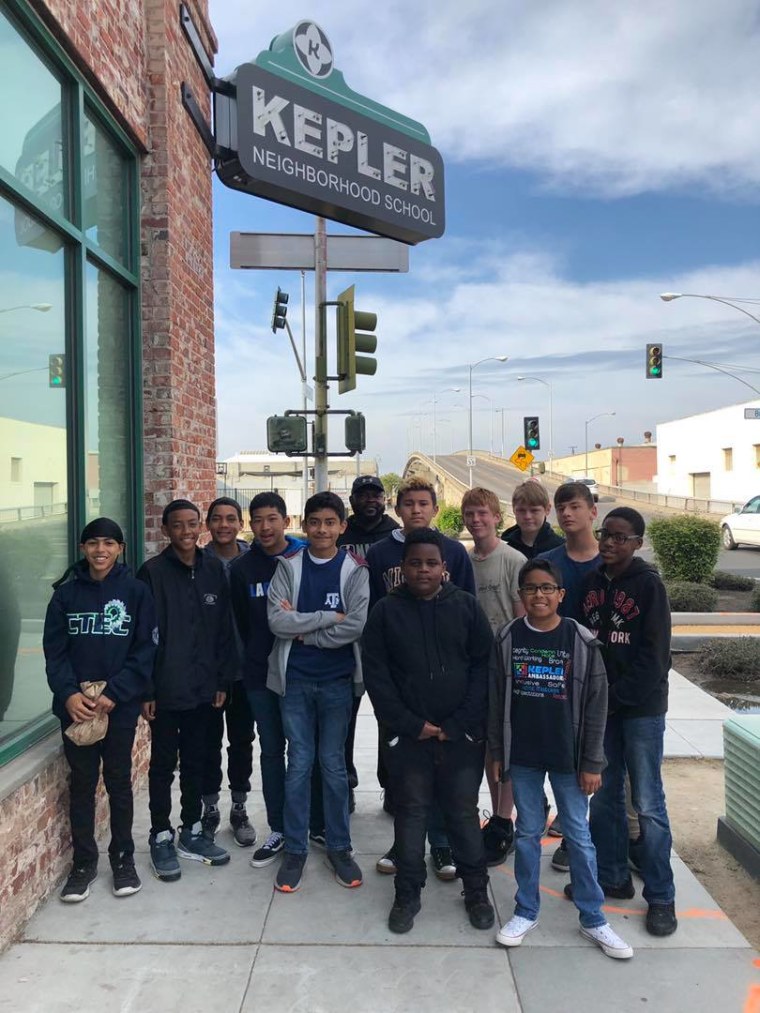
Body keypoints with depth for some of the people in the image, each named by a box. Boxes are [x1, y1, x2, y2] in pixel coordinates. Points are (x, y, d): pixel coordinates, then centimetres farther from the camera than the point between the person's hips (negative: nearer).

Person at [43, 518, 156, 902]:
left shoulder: (136, 592, -3)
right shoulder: (66, 593, 3)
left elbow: (145, 650, -6)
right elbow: (54, 650, 1)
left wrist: (114, 693, -15)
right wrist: (68, 693, -14)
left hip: (120, 707, -1)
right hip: (76, 707, 2)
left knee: (119, 782, 10)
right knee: (82, 783, 11)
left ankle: (123, 858, 26)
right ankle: (83, 862, 26)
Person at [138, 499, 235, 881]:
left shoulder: (214, 570, 3)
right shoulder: (152, 572, -8)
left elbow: (224, 630, 6)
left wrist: (223, 680, 5)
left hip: (202, 687, 4)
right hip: (165, 689, -4)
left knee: (196, 762, 15)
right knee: (163, 764, 9)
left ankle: (192, 832, 30)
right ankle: (161, 837, 24)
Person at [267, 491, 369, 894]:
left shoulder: (355, 570, -3)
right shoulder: (288, 567, 0)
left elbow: (356, 626, -14)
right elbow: (277, 620, -12)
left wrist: (303, 630, -11)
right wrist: (329, 618, -14)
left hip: (338, 680, 0)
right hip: (295, 679, 1)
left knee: (333, 764, 10)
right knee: (299, 763, 8)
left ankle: (339, 846, 26)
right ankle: (295, 849, 22)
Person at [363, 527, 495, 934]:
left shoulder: (466, 606, -1)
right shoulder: (385, 611, -1)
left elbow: (483, 668, -3)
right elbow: (376, 675, -3)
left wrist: (458, 724, -9)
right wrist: (410, 724, -9)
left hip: (461, 734, 0)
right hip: (407, 735, 0)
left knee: (464, 813, 10)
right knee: (410, 813, 10)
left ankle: (476, 890, 28)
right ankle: (407, 893, 26)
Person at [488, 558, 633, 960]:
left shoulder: (581, 641, -8)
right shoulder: (509, 638, -3)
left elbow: (596, 706, -4)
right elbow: (496, 699, 2)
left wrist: (592, 763, -4)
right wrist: (497, 753, 2)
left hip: (568, 757, -1)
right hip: (522, 756, 1)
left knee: (579, 836, 9)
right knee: (527, 833, 13)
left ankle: (593, 919, 26)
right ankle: (526, 912, 28)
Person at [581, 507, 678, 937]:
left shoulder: (648, 584, -9)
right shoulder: (592, 583, 6)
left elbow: (654, 656, -12)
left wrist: (616, 696, -14)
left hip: (641, 708, -5)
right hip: (598, 705, 5)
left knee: (648, 803, 2)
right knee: (605, 796, 13)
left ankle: (661, 896, 14)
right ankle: (613, 876, 28)